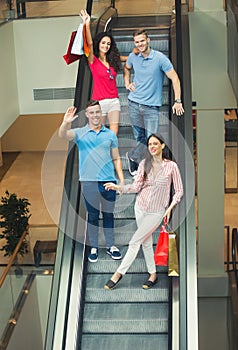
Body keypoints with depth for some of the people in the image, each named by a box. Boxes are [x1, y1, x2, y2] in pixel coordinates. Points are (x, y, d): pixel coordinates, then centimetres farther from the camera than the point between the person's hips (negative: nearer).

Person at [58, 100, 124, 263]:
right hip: (89, 182, -2)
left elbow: (116, 158, 12)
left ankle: (111, 246, 23)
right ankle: (94, 248, 17)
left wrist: (122, 179, 4)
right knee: (93, 215, 6)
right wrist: (66, 123, -40)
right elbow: (63, 135, -18)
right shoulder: (80, 133, 2)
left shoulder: (110, 134, 9)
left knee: (109, 214, 11)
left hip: (109, 181, 2)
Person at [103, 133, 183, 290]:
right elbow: (137, 186, -3)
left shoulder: (171, 166, -9)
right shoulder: (144, 164, 0)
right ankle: (153, 274, 27)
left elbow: (179, 190, -3)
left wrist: (170, 208, -11)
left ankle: (119, 273, 2)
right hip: (140, 207, 4)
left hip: (156, 211, -4)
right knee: (146, 242, 12)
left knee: (135, 242, -6)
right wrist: (118, 187, -17)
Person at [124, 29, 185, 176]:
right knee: (140, 138, 9)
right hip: (134, 103, 3)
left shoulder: (160, 58, -10)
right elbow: (127, 68, 29)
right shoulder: (133, 56, 3)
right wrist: (127, 83, 13)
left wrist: (178, 101, -13)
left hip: (151, 106, -3)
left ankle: (132, 157, 16)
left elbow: (174, 78, -8)